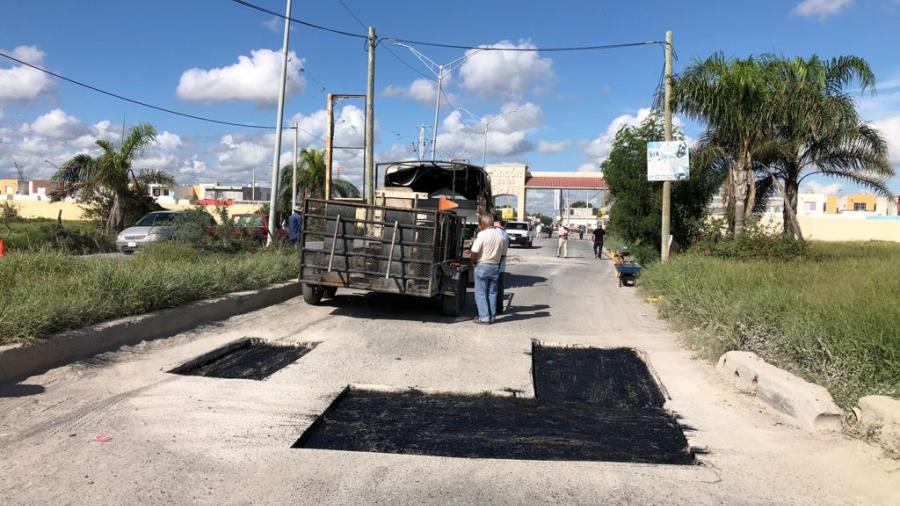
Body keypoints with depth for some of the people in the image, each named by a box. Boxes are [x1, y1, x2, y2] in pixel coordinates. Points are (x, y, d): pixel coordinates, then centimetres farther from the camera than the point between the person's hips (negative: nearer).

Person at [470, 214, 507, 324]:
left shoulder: (482, 235, -14)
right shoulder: (501, 235, 5)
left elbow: (474, 253, -17)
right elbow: (503, 256, 9)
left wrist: (474, 262, 2)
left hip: (482, 266, -5)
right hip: (495, 267, 6)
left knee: (481, 293, 3)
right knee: (492, 293, 13)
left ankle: (484, 318, 1)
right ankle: (491, 317, 17)